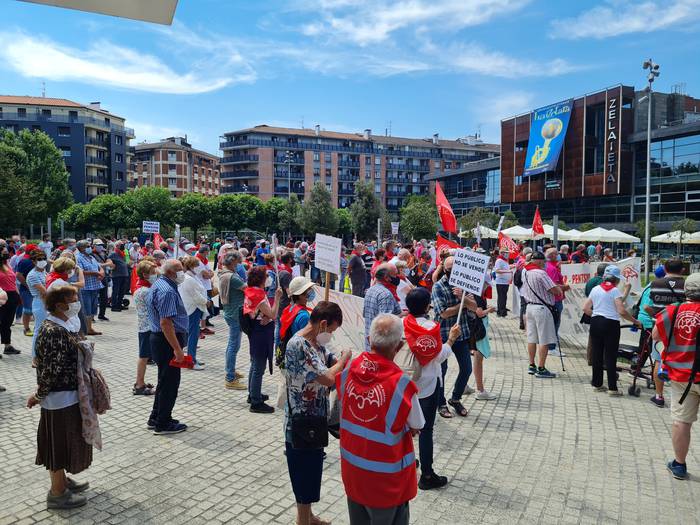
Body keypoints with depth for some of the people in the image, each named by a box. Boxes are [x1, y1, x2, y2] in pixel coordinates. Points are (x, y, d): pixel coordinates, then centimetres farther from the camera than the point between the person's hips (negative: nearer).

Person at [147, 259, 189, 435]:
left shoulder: (159, 284, 13)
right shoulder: (167, 291, -21)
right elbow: (166, 323, -27)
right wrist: (177, 349, -26)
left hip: (159, 339, 11)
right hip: (168, 341, -11)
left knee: (165, 381, 20)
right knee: (170, 383, 1)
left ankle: (156, 419, 31)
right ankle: (163, 424, 13)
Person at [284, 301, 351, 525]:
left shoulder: (316, 343, 3)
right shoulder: (297, 345, -27)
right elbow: (329, 378, -32)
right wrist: (345, 358, -15)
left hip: (315, 422, 9)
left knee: (311, 472, 24)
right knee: (305, 475, 8)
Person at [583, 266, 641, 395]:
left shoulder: (595, 289, 8)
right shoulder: (615, 291, -8)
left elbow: (585, 308, 7)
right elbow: (622, 311, -17)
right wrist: (635, 321, -6)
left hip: (595, 323, 5)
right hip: (610, 324, -5)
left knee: (596, 354, 11)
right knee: (610, 356, 0)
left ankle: (597, 384, 20)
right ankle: (612, 388, 3)